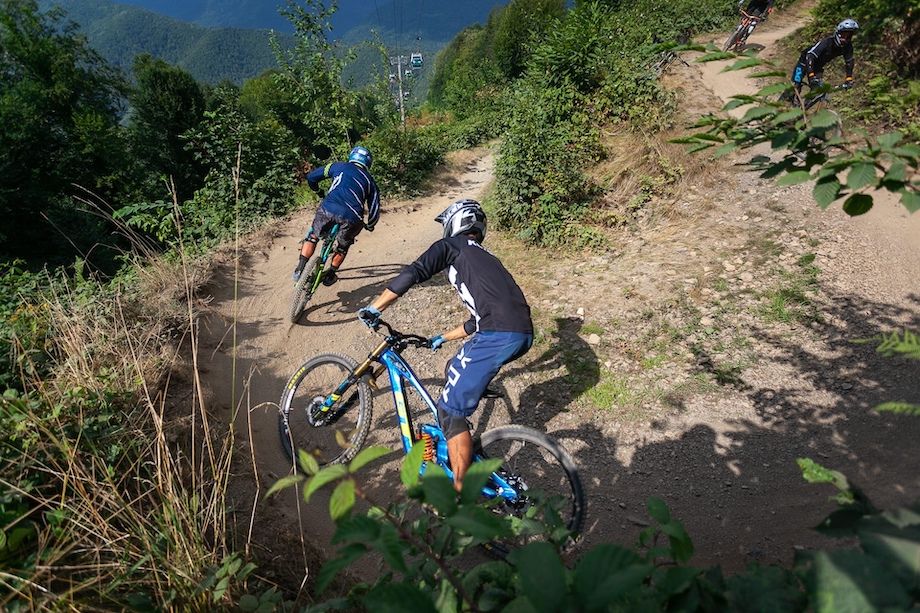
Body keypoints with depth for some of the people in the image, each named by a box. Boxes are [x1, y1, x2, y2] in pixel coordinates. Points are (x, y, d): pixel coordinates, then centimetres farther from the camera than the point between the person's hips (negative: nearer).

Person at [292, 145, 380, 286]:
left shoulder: (339, 166, 22)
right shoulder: (370, 181, 24)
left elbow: (311, 176, 22)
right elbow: (374, 209, 20)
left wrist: (318, 192, 42)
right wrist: (370, 226, 39)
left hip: (328, 209, 0)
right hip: (351, 218, 0)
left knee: (312, 236, 26)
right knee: (343, 246, 29)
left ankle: (300, 270, 17)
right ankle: (330, 275, 33)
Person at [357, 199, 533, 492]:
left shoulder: (451, 246, 12)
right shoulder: (485, 258, 34)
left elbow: (411, 274, -3)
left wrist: (373, 309, 6)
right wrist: (442, 338, 46)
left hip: (498, 335, -9)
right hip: (523, 333, 9)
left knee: (450, 409, 0)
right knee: (455, 369, 28)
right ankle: (462, 448, 35)